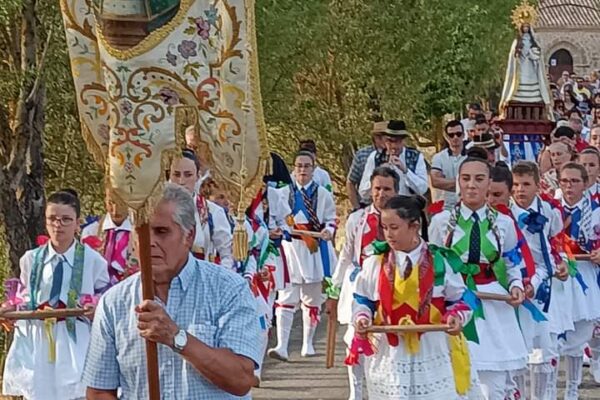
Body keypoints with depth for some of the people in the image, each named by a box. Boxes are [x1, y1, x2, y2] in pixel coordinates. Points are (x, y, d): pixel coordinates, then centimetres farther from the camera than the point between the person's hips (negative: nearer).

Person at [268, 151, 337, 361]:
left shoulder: (323, 194, 3)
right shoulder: (284, 193, 5)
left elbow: (331, 220, 6)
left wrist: (328, 230, -15)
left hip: (315, 250, 1)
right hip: (290, 249, 0)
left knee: (312, 299, 10)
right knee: (286, 298, -9)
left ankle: (308, 344, 22)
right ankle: (282, 346, -15)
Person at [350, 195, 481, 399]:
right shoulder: (375, 263, 1)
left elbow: (459, 298, 6)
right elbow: (362, 300, 10)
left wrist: (456, 317, -14)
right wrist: (362, 319, -10)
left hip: (433, 355, -1)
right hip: (389, 355, 1)